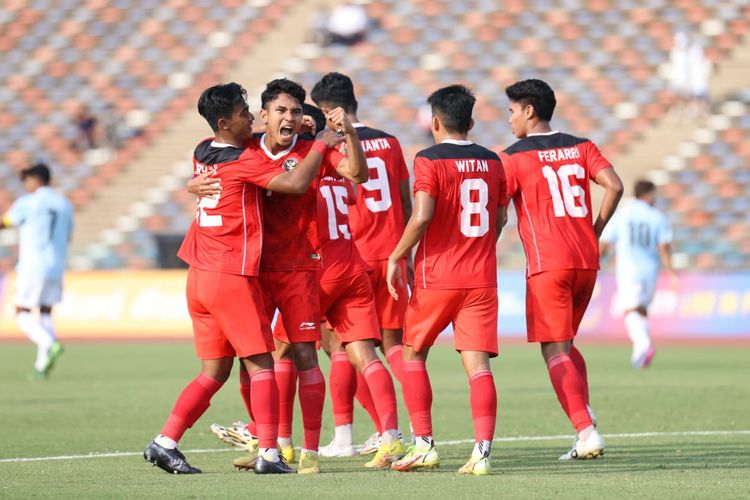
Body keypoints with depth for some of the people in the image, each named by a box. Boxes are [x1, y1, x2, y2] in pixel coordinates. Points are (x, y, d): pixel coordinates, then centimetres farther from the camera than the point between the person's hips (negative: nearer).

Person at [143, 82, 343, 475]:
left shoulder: (202, 153, 11)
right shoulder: (243, 161, -13)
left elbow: (251, 144, 31)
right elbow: (296, 183, -21)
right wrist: (321, 145, -6)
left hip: (200, 276, 8)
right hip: (233, 277, -8)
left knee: (214, 371, 12)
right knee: (260, 365, -1)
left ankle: (165, 442, 5)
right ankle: (268, 454, -6)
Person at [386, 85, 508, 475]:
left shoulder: (430, 160, -8)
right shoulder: (492, 162, 9)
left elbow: (421, 217, -17)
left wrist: (396, 257, -6)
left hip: (437, 278, -4)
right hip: (482, 278, 4)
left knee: (413, 354, 13)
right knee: (478, 363, -1)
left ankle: (423, 445, 9)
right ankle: (482, 450, -13)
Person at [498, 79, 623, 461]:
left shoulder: (513, 157, -2)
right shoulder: (581, 147, 11)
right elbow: (614, 186, -1)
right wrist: (594, 232, 8)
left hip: (547, 264, -6)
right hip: (587, 261, 6)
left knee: (555, 351, -5)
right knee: (566, 345, 20)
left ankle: (586, 432, -17)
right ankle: (584, 421, 7)